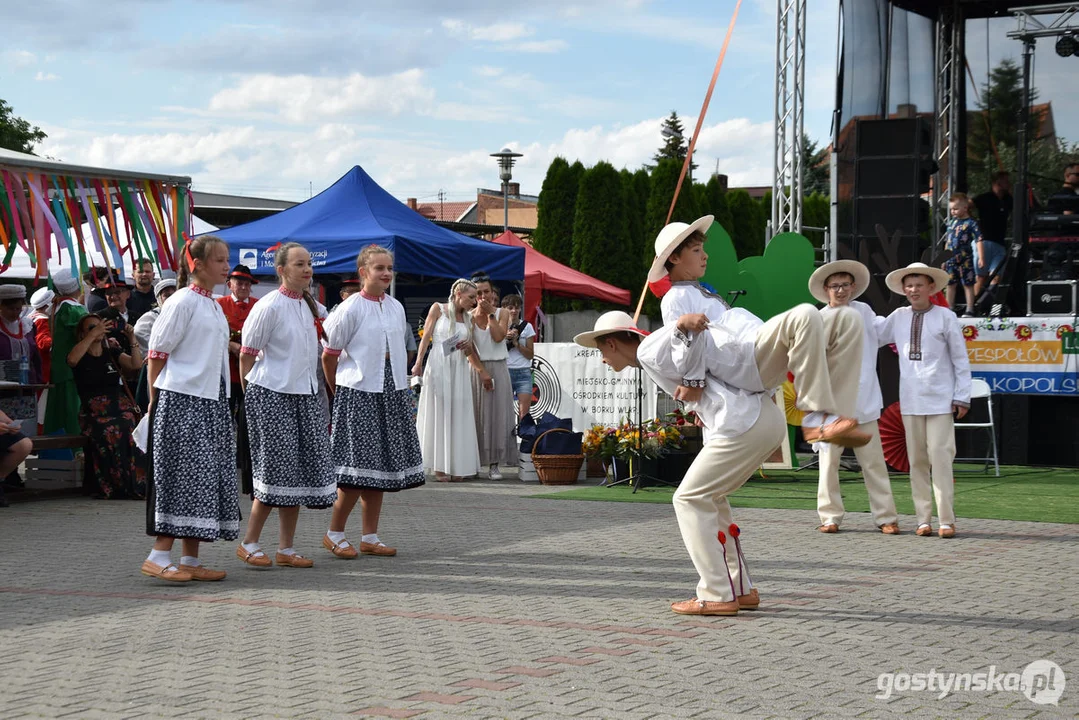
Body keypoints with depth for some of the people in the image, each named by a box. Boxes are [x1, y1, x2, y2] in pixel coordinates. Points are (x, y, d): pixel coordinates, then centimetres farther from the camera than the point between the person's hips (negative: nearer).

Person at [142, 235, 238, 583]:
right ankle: (159, 556, -8)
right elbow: (157, 354, -9)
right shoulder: (182, 302, -9)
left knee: (206, 479, 7)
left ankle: (190, 560, 11)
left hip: (212, 403, 8)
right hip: (182, 401, -8)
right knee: (183, 476, -10)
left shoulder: (214, 306, 16)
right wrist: (155, 400, -9)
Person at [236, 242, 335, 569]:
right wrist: (249, 395, -4)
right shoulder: (269, 306, -10)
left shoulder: (312, 306, 12)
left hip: (305, 395, 7)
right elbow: (247, 354, -6)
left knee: (300, 469, 5)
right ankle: (249, 543, 6)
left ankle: (287, 548, 11)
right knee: (278, 468, -7)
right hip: (271, 395, -7)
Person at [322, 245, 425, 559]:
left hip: (392, 392, 6)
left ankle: (370, 537, 14)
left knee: (381, 466, 8)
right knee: (359, 466, -9)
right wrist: (339, 391, 5)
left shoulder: (396, 308, 10)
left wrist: (401, 386, 13)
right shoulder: (350, 309, -8)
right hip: (359, 393, -6)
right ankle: (334, 533, 5)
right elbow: (329, 356, -2)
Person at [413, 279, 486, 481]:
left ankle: (456, 466, 7)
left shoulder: (468, 318, 14)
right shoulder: (438, 309, 2)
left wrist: (482, 372, 9)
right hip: (439, 366, -4)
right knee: (438, 414, -2)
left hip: (459, 369, 4)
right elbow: (426, 336, -1)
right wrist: (418, 362, -11)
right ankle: (440, 467, 1)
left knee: (458, 416, 2)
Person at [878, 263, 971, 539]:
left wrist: (962, 397, -3)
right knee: (917, 460, 6)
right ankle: (923, 519, 12)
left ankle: (946, 520, -5)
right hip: (910, 399, 4)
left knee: (940, 458, -8)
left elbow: (960, 360, 0)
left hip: (939, 399, -4)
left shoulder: (945, 317, -3)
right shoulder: (898, 317, 6)